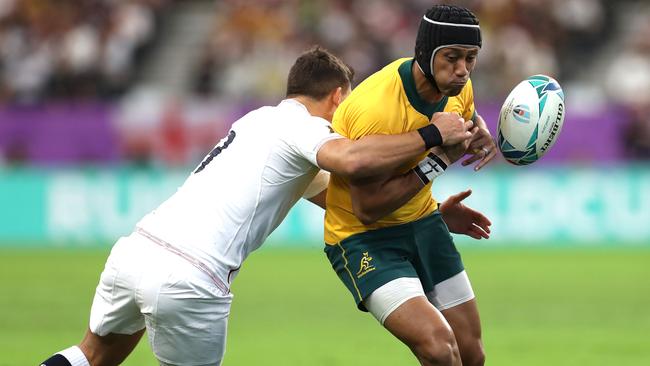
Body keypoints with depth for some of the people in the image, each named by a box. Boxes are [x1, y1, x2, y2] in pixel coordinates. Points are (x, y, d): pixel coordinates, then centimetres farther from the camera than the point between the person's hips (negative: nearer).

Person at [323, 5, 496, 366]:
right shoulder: (375, 109, -30)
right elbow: (367, 210, -26)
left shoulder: (457, 86, -6)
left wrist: (483, 134, -5)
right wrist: (439, 161, -30)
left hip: (423, 221, 8)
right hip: (362, 236, -8)